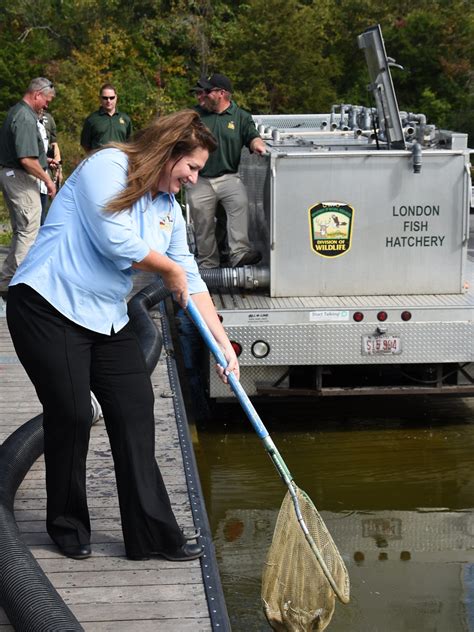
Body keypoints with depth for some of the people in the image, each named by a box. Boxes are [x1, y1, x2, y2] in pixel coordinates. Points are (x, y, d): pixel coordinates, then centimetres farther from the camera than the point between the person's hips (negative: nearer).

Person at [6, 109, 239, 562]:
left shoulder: (169, 208, 13)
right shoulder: (107, 167, -11)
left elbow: (190, 282, 14)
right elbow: (116, 241, -22)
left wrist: (223, 343, 9)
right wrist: (169, 269, -5)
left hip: (107, 320, 8)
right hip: (48, 307, -8)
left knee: (136, 415, 1)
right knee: (71, 415, -5)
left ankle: (152, 534, 8)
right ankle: (67, 526, 17)